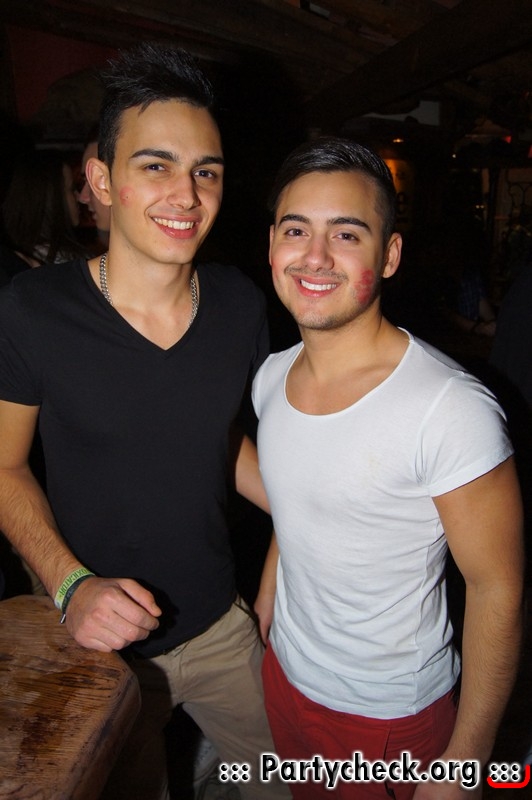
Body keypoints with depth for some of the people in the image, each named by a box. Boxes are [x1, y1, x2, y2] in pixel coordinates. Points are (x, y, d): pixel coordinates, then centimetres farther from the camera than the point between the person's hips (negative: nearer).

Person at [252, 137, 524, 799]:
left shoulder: (452, 409, -28)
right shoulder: (271, 378, -7)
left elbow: (497, 589, -19)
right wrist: (263, 616, 10)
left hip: (392, 718, -5)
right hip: (284, 677, 6)